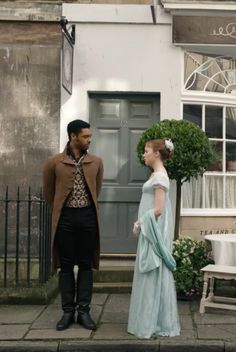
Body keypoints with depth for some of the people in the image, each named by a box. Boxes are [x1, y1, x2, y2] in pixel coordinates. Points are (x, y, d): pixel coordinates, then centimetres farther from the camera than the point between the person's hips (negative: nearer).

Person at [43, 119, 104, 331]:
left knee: (86, 265, 5)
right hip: (65, 218, -1)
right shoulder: (54, 162, -2)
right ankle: (68, 312, 12)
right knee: (66, 265, 4)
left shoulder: (96, 162, 4)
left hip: (88, 217, 2)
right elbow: (48, 191, 9)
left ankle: (84, 311, 12)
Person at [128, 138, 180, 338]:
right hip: (150, 231, 9)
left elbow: (158, 210, -21)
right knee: (151, 276, 12)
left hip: (154, 232, -9)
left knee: (154, 276, -3)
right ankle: (152, 321, 20)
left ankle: (153, 324, 5)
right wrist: (141, 224, 8)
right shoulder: (157, 175, 14)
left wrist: (141, 223, -10)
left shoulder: (159, 176, -15)